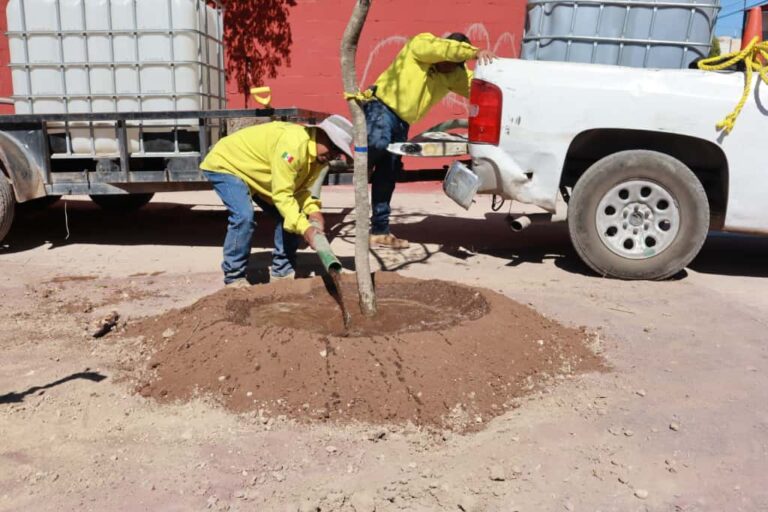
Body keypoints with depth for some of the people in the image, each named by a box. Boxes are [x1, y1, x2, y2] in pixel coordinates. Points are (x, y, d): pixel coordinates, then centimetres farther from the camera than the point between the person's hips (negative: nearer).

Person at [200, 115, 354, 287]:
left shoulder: (320, 155, -7)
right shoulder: (294, 143, -37)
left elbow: (300, 188, -2)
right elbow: (282, 195, -36)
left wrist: (313, 210, -21)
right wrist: (305, 228, -42)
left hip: (255, 173, 9)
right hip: (225, 164, -9)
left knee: (289, 215, -1)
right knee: (244, 217, -28)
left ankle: (282, 272, 9)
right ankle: (233, 279, -12)